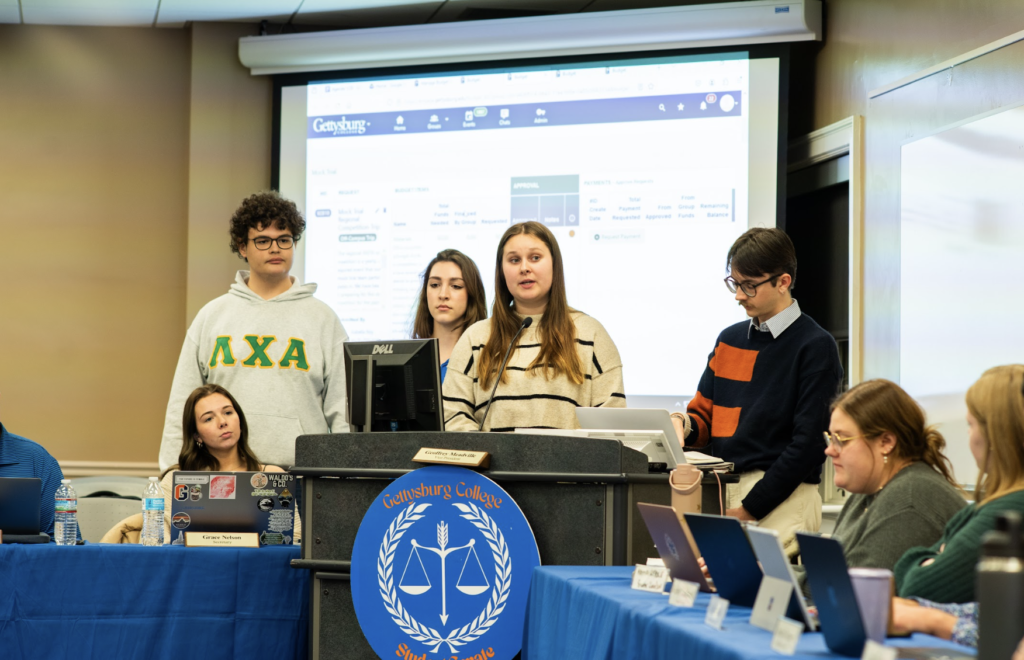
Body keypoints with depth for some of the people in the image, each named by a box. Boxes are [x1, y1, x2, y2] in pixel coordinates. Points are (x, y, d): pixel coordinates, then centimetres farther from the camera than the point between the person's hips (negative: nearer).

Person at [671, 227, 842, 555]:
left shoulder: (816, 346, -3)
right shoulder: (729, 340, 17)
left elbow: (809, 442, -9)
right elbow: (705, 415, 22)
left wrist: (750, 508, -13)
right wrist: (682, 424, -5)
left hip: (781, 497, -5)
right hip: (720, 489, 5)